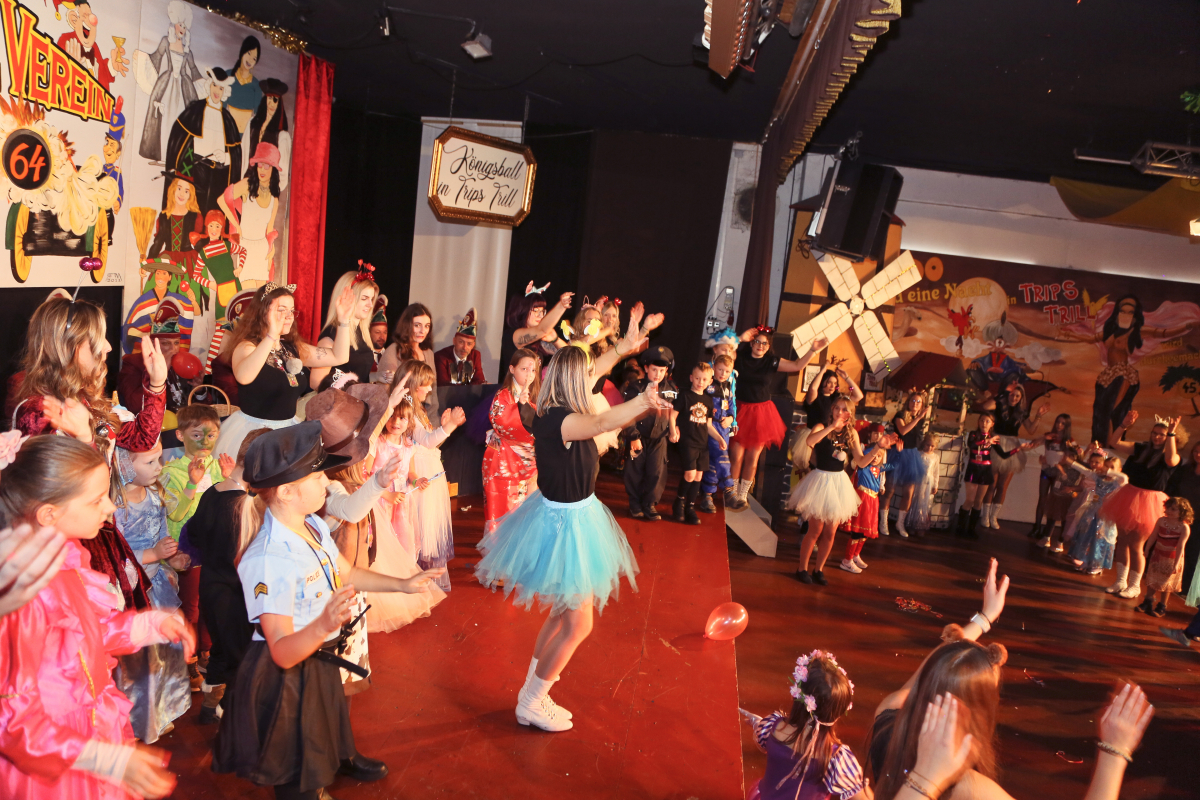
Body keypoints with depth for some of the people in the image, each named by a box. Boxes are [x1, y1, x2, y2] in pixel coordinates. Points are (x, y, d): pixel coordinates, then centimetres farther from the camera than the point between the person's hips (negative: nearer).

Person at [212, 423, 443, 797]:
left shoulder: (314, 527, -7)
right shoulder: (269, 559, -35)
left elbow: (347, 574, 12)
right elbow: (282, 652, -34)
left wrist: (403, 584, 10)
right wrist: (322, 627, -52)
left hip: (321, 662, 9)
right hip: (286, 678, -9)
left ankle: (342, 759, 65)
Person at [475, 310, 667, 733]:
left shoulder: (555, 409, 0)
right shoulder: (559, 419, -28)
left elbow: (590, 371, 18)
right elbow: (601, 423, -50)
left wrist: (625, 346, 23)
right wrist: (643, 401, -65)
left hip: (567, 514, 10)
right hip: (565, 521, -10)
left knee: (566, 612, 23)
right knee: (578, 624, 3)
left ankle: (533, 689, 37)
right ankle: (529, 704, 19)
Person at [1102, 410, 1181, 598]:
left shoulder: (1172, 455, -6)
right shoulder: (1140, 448, 5)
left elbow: (1171, 460, -30)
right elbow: (1114, 443, 1)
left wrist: (1171, 433, -32)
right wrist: (1124, 425, -12)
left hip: (1149, 503, -4)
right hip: (1128, 497, 5)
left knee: (1136, 545, -1)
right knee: (1122, 540, 10)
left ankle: (1134, 586, 15)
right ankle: (1121, 581, 24)